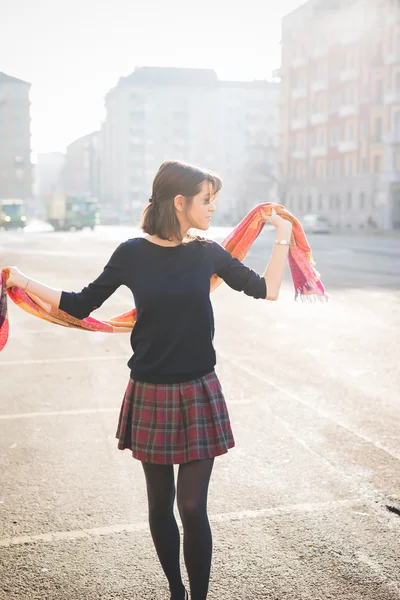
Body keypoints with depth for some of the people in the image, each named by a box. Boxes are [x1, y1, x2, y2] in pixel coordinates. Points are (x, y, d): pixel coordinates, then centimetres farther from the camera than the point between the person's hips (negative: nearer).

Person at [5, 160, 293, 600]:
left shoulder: (207, 253, 0)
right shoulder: (132, 253, -5)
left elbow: (267, 289, 7)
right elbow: (82, 305, 5)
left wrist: (283, 237, 7)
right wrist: (24, 282, 3)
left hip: (198, 394, 0)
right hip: (150, 396, 0)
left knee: (192, 507, -1)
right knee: (160, 505, 12)